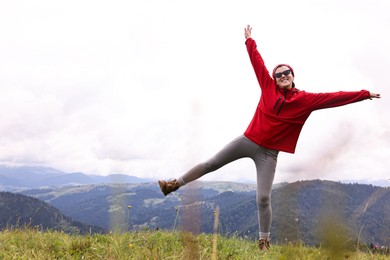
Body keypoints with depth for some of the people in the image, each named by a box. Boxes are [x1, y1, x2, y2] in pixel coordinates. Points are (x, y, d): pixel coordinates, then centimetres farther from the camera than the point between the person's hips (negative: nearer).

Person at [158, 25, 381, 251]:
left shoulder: (305, 100, -4)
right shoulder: (268, 87, 0)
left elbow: (334, 97, -6)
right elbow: (258, 62, 8)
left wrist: (364, 94, -7)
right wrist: (250, 41, 13)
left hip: (268, 153, -2)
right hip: (248, 140, 2)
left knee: (263, 198, -6)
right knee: (211, 164, 7)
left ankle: (264, 242, 9)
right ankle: (176, 184, 24)